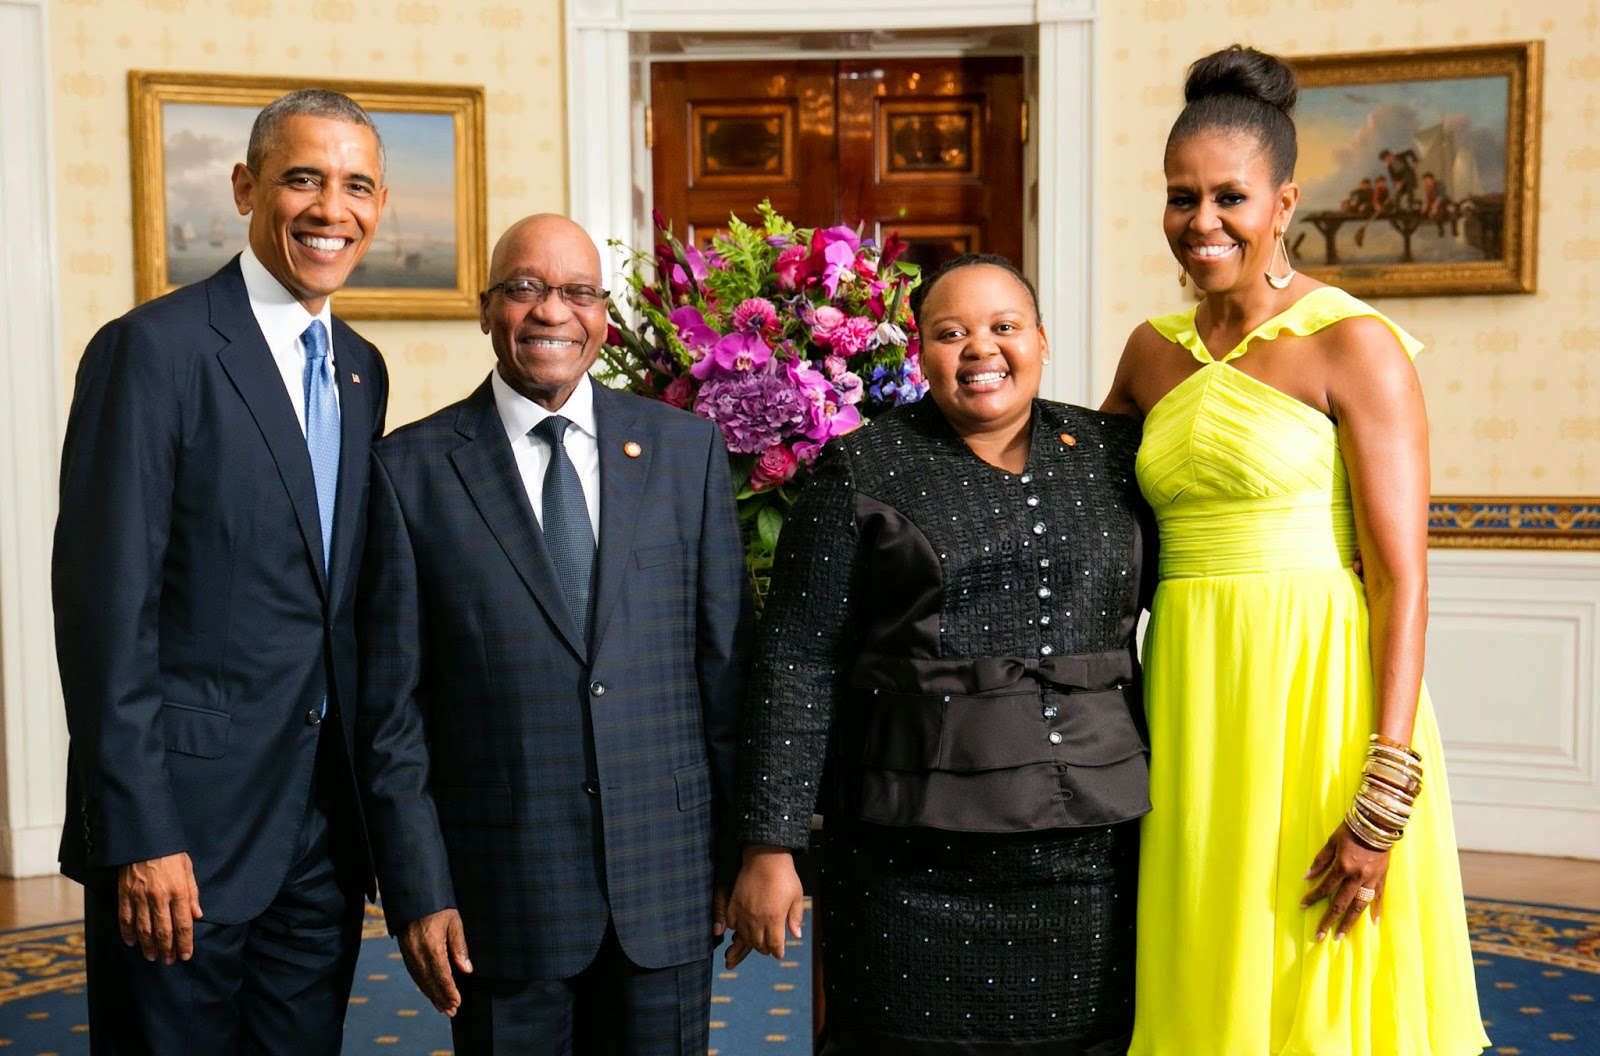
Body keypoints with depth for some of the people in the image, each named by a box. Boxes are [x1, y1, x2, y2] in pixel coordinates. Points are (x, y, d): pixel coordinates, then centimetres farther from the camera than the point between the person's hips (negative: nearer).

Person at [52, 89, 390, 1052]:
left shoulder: (362, 371, 11)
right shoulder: (154, 349, -10)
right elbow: (107, 605, -14)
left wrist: (374, 805, 13)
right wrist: (139, 836, -17)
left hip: (327, 833, 6)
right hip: (186, 832, -6)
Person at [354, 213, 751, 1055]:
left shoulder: (687, 448, 3)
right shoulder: (412, 468, -2)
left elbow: (729, 660, 4)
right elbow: (390, 703, -2)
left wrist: (746, 850, 4)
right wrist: (417, 891, -5)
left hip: (670, 879, 2)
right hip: (503, 884, -1)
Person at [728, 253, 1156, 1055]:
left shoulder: (1112, 454, 8)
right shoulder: (864, 471, -1)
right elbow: (796, 667, -3)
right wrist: (770, 849, -6)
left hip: (1097, 847, 3)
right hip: (918, 859, -2)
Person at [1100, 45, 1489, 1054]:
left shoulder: (1353, 345, -7)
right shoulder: (1154, 352, 10)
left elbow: (1404, 580, -12)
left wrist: (1384, 800, -16)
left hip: (1318, 702, -5)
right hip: (1190, 704, 5)